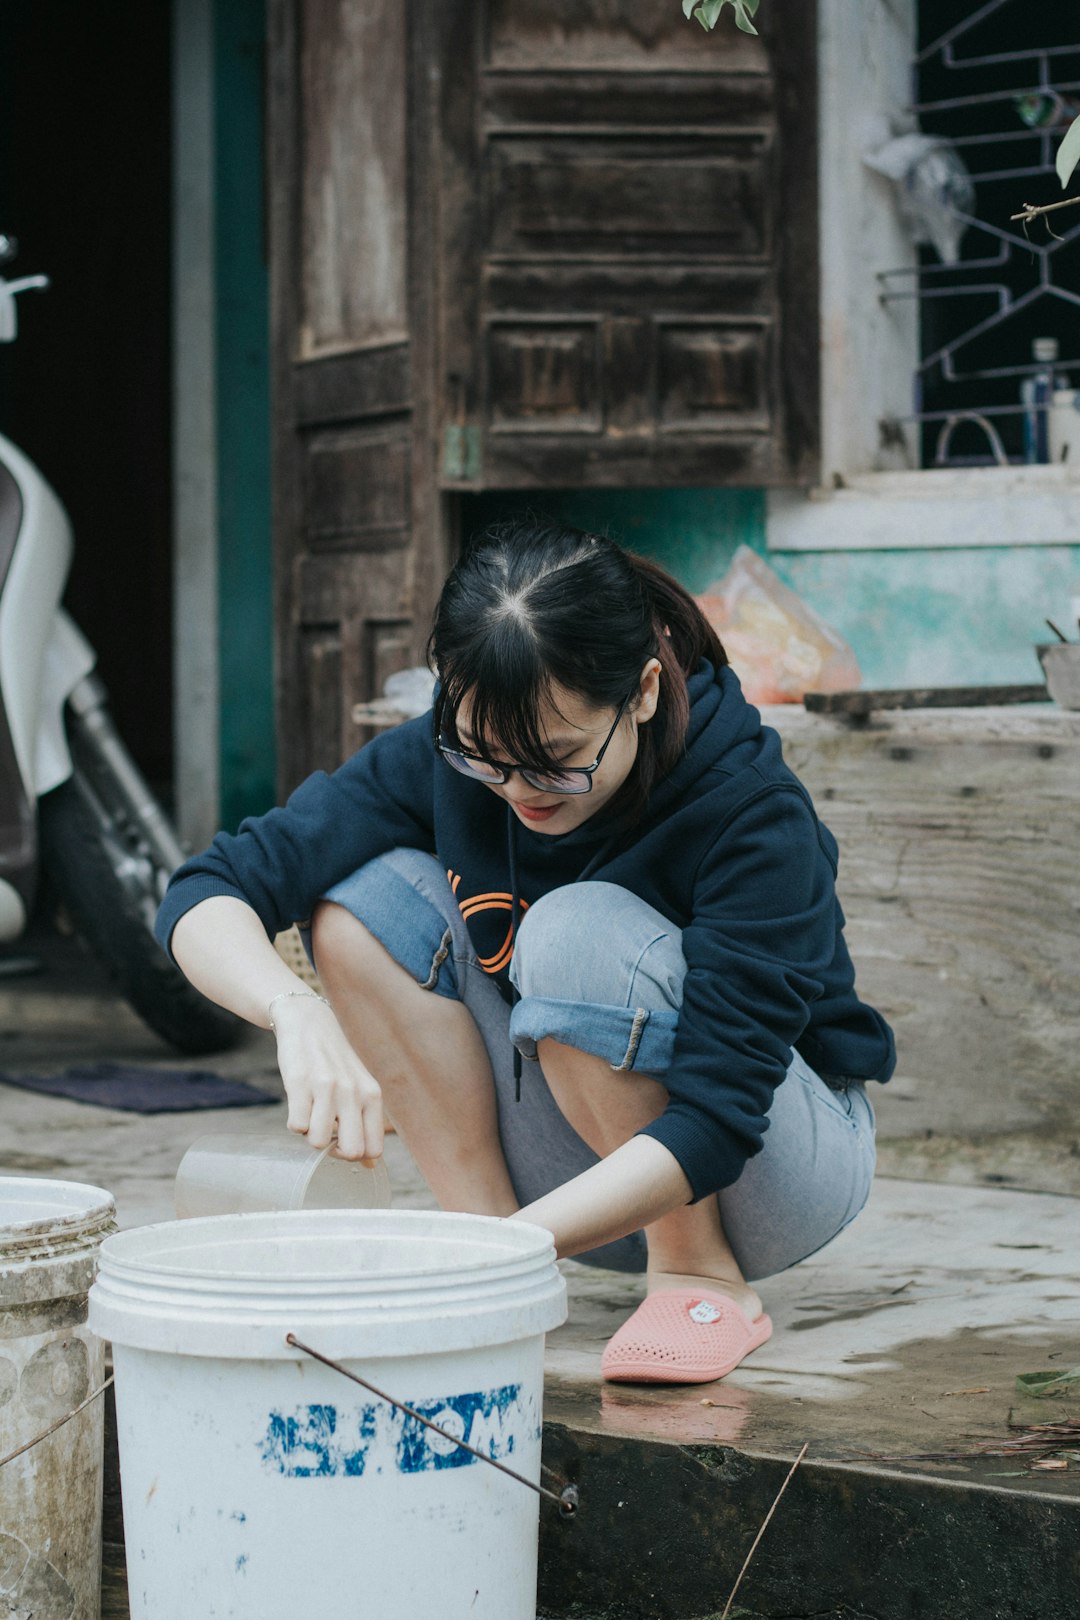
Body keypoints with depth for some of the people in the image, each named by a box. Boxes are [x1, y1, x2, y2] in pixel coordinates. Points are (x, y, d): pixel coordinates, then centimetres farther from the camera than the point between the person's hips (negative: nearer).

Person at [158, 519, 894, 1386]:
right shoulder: (443, 760, -16)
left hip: (774, 1157, -4)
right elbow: (205, 900, -21)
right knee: (368, 898, -18)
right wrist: (300, 1012, -43)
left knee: (581, 931, -32)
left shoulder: (755, 815, -28)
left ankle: (703, 1280, -15)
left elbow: (712, 1127, -33)